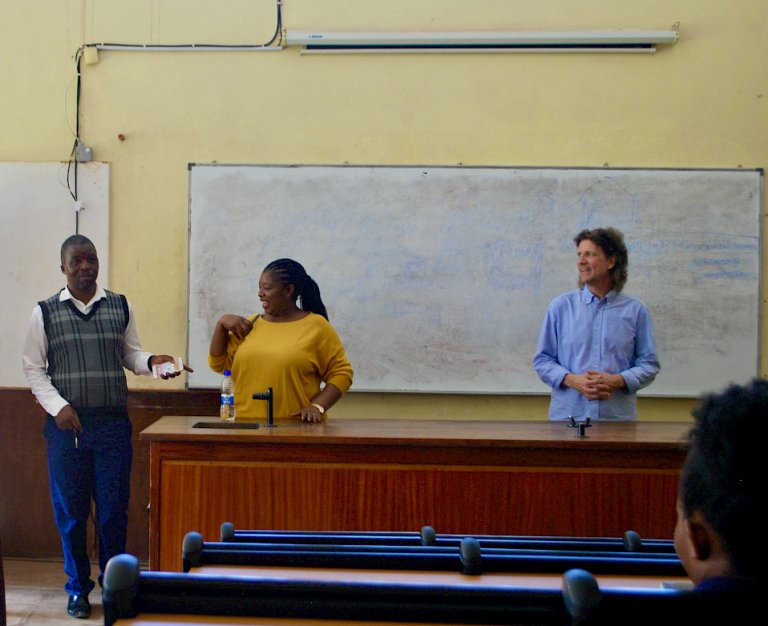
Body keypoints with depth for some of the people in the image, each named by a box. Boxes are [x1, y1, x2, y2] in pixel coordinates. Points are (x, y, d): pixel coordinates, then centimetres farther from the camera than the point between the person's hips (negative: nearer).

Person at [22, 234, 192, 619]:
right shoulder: (45, 312, 3)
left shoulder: (120, 307, 8)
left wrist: (152, 362, -9)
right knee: (70, 511, 6)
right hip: (66, 424, -1)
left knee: (114, 510, 4)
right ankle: (78, 588, 21)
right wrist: (58, 407, -8)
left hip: (113, 424, 1)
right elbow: (33, 369, 4)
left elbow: (131, 356, 12)